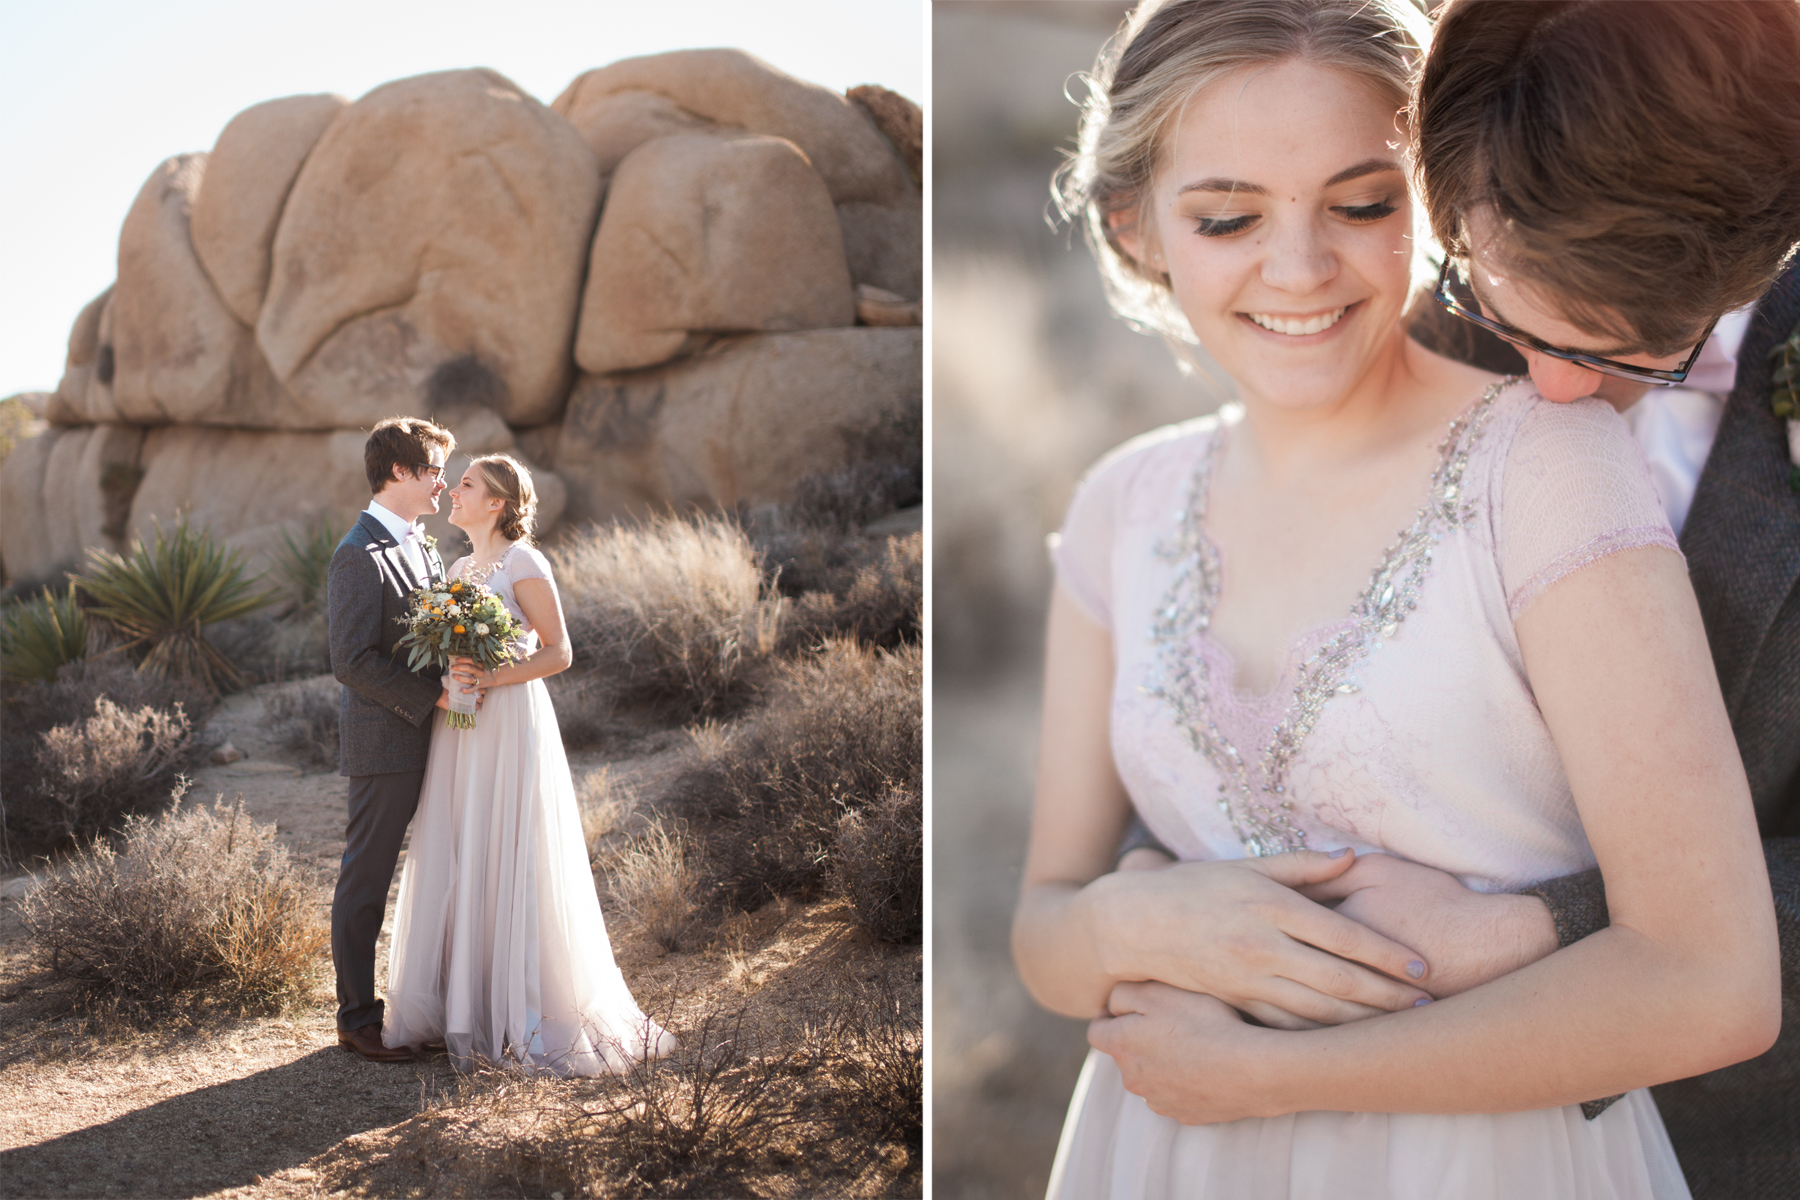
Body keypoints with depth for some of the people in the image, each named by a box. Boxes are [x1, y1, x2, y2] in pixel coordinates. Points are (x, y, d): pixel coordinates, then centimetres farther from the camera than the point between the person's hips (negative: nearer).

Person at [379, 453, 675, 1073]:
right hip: (459, 730, 7)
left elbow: (558, 652, -8)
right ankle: (461, 1004, 16)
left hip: (511, 726, -7)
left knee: (511, 864, -6)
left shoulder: (524, 565, -6)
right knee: (454, 864, 7)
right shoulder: (459, 568, 16)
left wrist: (494, 677, -20)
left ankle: (532, 1017, 2)